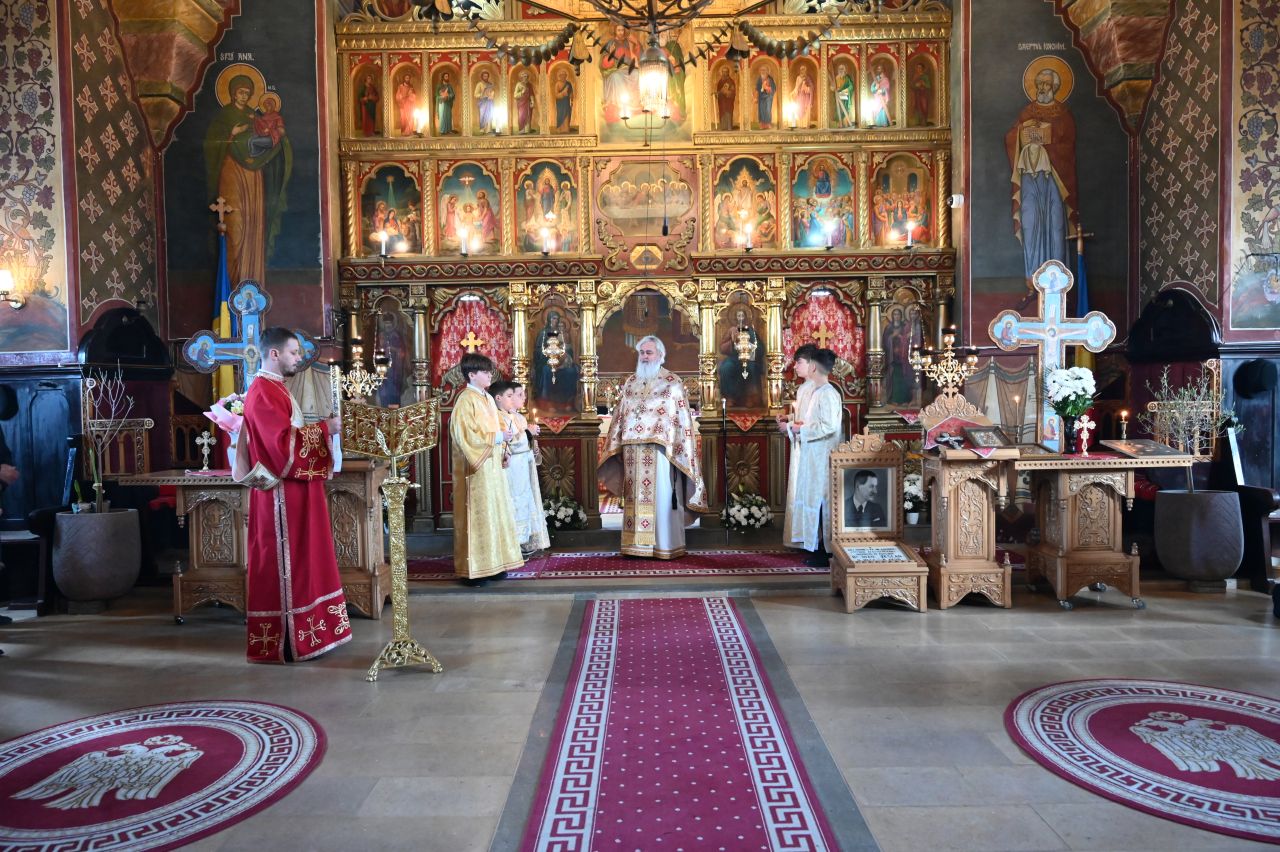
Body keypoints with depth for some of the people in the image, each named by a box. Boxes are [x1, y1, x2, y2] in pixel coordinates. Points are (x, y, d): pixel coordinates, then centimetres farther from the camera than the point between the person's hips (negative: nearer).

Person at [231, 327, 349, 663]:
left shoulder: (273, 389, 17)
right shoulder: (264, 393, -16)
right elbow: (284, 442, -23)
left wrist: (322, 430, 11)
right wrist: (325, 428, -17)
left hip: (293, 490, 11)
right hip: (281, 493, -11)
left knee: (298, 560, 14)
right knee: (284, 562, -4)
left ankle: (294, 633, 22)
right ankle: (282, 640, 4)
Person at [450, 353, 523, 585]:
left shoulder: (487, 398, 13)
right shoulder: (466, 400, -13)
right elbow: (465, 436, -20)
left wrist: (504, 435, 2)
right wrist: (497, 437, -18)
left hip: (492, 465, 9)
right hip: (476, 468, -9)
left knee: (494, 513, 12)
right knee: (476, 515, -4)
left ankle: (491, 563, 21)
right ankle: (471, 570, 4)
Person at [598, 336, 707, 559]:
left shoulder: (672, 382, 1)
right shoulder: (631, 383, 15)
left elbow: (682, 418, -3)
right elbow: (619, 417, 15)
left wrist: (677, 447, -10)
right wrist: (616, 446, 9)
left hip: (660, 449, -4)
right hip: (633, 451, 4)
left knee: (661, 496, -3)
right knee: (636, 497, 5)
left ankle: (666, 546, 4)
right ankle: (637, 544, 11)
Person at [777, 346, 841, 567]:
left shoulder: (827, 394, -19)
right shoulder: (804, 389, 10)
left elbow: (828, 426, -26)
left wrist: (796, 428, -22)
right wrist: (789, 419, 2)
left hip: (820, 458, -9)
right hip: (805, 455, 9)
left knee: (820, 501, -1)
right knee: (807, 498, 14)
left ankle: (826, 551, 10)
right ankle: (814, 546, 25)